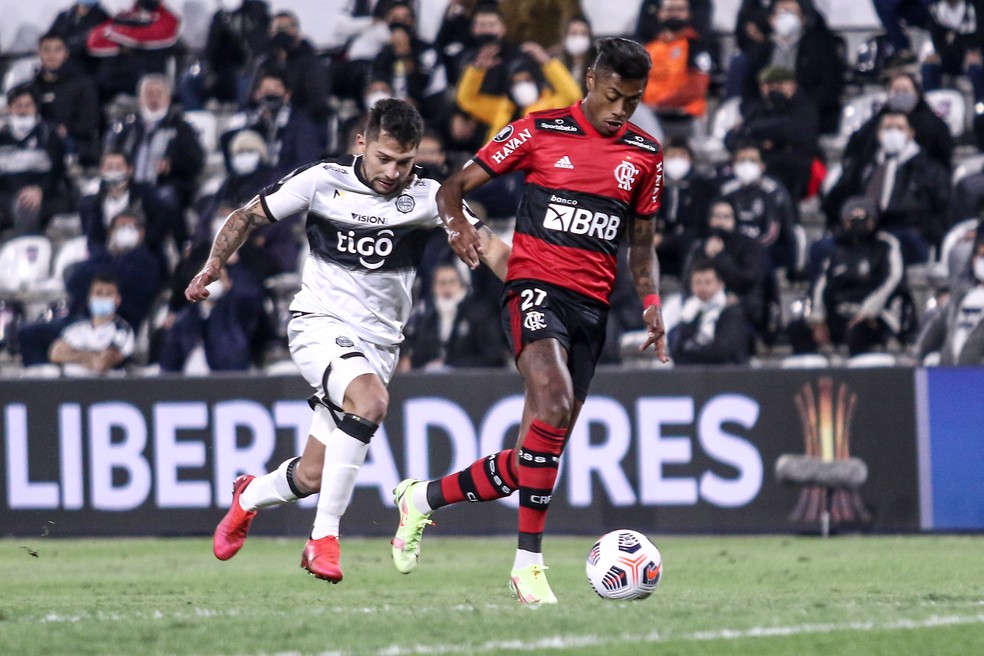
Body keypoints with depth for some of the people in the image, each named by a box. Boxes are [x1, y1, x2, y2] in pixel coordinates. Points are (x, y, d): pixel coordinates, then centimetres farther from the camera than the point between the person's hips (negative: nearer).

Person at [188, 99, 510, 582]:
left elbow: (486, 245, -12)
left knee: (312, 477, 5)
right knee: (370, 398, -35)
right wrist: (213, 266, -3)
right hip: (320, 323, -3)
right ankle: (324, 537, -29)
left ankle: (249, 497, 42)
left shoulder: (426, 198, -3)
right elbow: (247, 217, 6)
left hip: (377, 343, 3)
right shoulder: (322, 182, -5)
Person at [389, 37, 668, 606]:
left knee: (540, 455, 2)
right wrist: (459, 226, -18)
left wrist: (651, 302, 5)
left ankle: (424, 498, 24)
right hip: (536, 288, -5)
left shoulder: (646, 155, 12)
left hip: (592, 306, 5)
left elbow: (642, 241, 22)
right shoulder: (540, 131, 1)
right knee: (554, 407, -30)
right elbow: (454, 187, 5)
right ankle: (529, 563, -25)